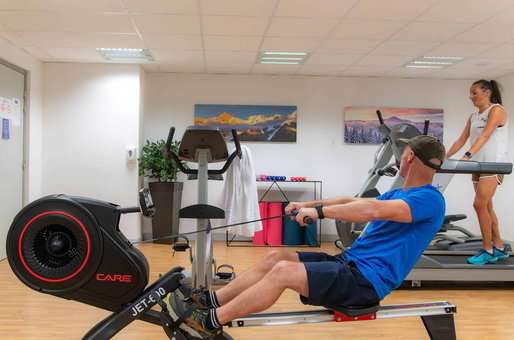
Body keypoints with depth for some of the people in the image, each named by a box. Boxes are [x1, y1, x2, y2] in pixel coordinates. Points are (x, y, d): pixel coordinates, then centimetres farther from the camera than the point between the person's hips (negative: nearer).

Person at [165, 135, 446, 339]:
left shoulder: (429, 200, -13)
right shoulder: (398, 194, 19)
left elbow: (373, 210, -29)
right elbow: (352, 201, 23)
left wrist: (319, 211, -26)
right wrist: (309, 204, 14)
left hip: (367, 280, -9)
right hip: (350, 262, 9)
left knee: (283, 271, -23)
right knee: (276, 258, 0)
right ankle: (211, 300, 3)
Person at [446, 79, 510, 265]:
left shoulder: (496, 110, -7)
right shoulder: (473, 117, 16)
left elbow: (485, 135, -21)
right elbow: (461, 140, 13)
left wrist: (467, 155, -33)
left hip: (494, 164, -8)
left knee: (479, 204, -14)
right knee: (486, 207, 10)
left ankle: (487, 250, -4)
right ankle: (499, 248, 20)